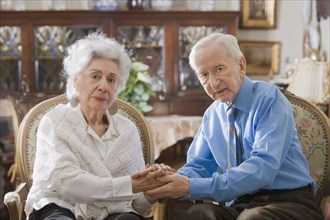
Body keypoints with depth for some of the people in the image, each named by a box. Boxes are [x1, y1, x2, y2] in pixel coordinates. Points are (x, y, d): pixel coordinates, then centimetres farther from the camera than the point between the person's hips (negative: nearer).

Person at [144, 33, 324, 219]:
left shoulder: (269, 99, -10)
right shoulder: (212, 115, 10)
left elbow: (263, 167, -23)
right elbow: (199, 165, 12)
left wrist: (193, 187, -29)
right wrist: (173, 181, -14)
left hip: (288, 203, -4)